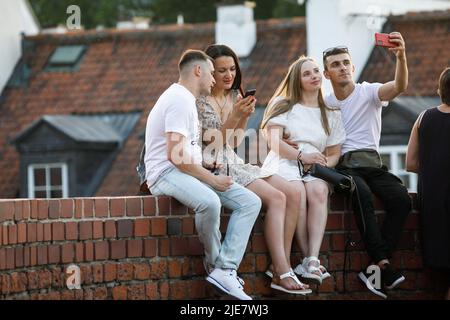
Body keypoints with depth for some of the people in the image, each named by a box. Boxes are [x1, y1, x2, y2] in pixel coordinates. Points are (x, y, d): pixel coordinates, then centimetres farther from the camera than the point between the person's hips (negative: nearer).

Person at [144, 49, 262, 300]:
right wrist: (212, 179, -16)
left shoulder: (187, 100, 22)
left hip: (189, 172, 11)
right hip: (166, 173, -11)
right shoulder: (180, 101, -12)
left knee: (251, 202, -4)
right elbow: (175, 155, -22)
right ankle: (218, 264, -15)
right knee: (209, 202, -40)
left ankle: (225, 270, -18)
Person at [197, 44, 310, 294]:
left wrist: (245, 116, -2)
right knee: (276, 198, -24)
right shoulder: (201, 101, -8)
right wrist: (235, 115, -20)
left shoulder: (234, 95, 14)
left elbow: (234, 142, 14)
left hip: (233, 162, 8)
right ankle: (282, 273, -28)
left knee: (293, 195, -10)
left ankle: (280, 265, -13)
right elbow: (213, 142, -11)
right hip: (215, 167, -8)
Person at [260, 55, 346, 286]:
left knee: (318, 190, -34)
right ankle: (310, 260, -36)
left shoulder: (331, 114, 21)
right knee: (298, 191, -36)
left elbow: (334, 154, 17)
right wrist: (301, 156, -16)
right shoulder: (283, 106, 12)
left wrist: (322, 163, -7)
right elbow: (274, 142, -2)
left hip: (315, 168, 2)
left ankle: (312, 260, -44)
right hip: (284, 163, -2)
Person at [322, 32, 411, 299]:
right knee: (362, 193, -35)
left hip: (372, 163, 1)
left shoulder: (369, 92, 7)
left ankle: (375, 270, -28)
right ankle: (383, 264, -39)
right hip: (342, 165, -1)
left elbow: (400, 87, -14)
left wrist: (401, 57, -33)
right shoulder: (324, 104, 16)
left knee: (402, 198, -28)